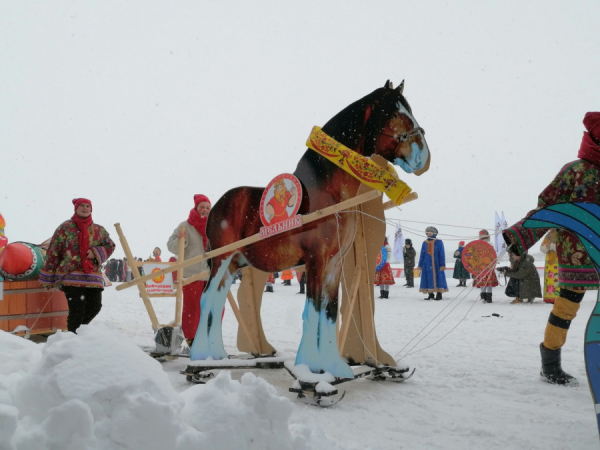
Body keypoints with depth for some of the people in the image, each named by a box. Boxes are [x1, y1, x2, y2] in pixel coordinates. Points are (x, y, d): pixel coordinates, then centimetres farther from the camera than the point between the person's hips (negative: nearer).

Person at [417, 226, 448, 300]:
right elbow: (422, 255, 12)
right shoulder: (425, 243, 9)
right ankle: (430, 294, 12)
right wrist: (420, 265, 9)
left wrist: (442, 265, -7)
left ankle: (439, 294, 6)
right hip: (427, 264, 3)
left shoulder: (439, 242, 0)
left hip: (436, 263, -3)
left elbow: (442, 254, -2)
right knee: (428, 278, 4)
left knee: (437, 278, -1)